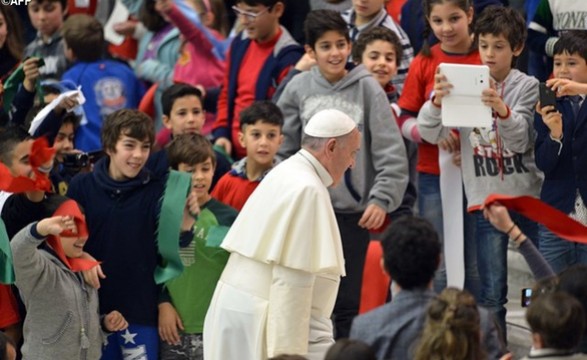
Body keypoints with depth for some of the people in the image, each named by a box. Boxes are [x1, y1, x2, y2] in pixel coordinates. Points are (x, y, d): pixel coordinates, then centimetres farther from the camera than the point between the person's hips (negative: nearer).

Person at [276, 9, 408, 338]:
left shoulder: (367, 88, -5)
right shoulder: (298, 88, 1)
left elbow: (391, 153, -6)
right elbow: (283, 149, 8)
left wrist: (381, 199, -13)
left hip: (353, 209, -2)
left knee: (347, 301, 3)